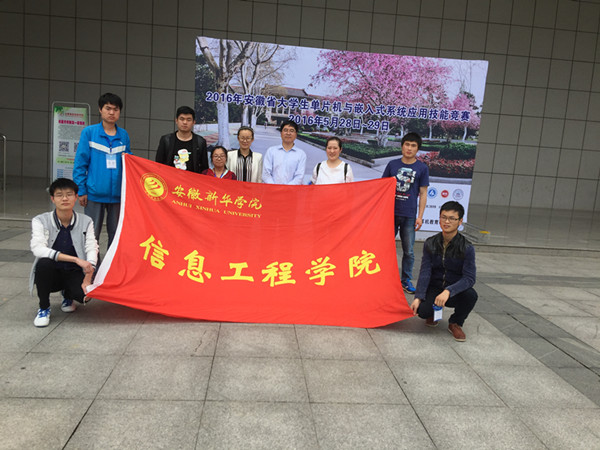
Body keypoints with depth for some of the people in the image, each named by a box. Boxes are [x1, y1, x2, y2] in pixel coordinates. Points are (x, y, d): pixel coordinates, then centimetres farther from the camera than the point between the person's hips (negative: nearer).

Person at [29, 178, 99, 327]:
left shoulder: (86, 222, -3)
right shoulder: (40, 221, -9)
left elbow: (92, 249, -10)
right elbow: (38, 249, -24)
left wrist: (87, 280, -25)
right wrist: (76, 259, -33)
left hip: (74, 274, 1)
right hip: (50, 275, -1)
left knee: (84, 294, -29)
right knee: (44, 263, -34)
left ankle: (68, 295, 14)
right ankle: (44, 308, -9)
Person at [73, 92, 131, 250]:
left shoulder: (124, 135, 9)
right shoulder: (89, 132, 0)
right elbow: (80, 163, -1)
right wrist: (81, 190, -5)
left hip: (118, 194, 3)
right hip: (95, 193, -3)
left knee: (116, 234, 11)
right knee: (92, 234, 4)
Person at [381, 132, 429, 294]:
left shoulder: (422, 168, 2)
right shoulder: (392, 164, 5)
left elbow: (423, 194, 2)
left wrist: (420, 216, -3)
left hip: (409, 215, -1)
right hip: (390, 212, 1)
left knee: (409, 250, 6)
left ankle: (406, 280, 20)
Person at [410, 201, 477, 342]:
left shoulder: (467, 248, -13)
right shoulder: (430, 243, -5)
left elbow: (469, 278, -21)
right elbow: (425, 272, -10)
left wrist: (448, 291, -38)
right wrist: (418, 297, -23)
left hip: (456, 291, -1)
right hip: (434, 288, 1)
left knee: (471, 295, -34)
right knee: (422, 310, -29)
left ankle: (455, 323, -2)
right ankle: (433, 313, 13)